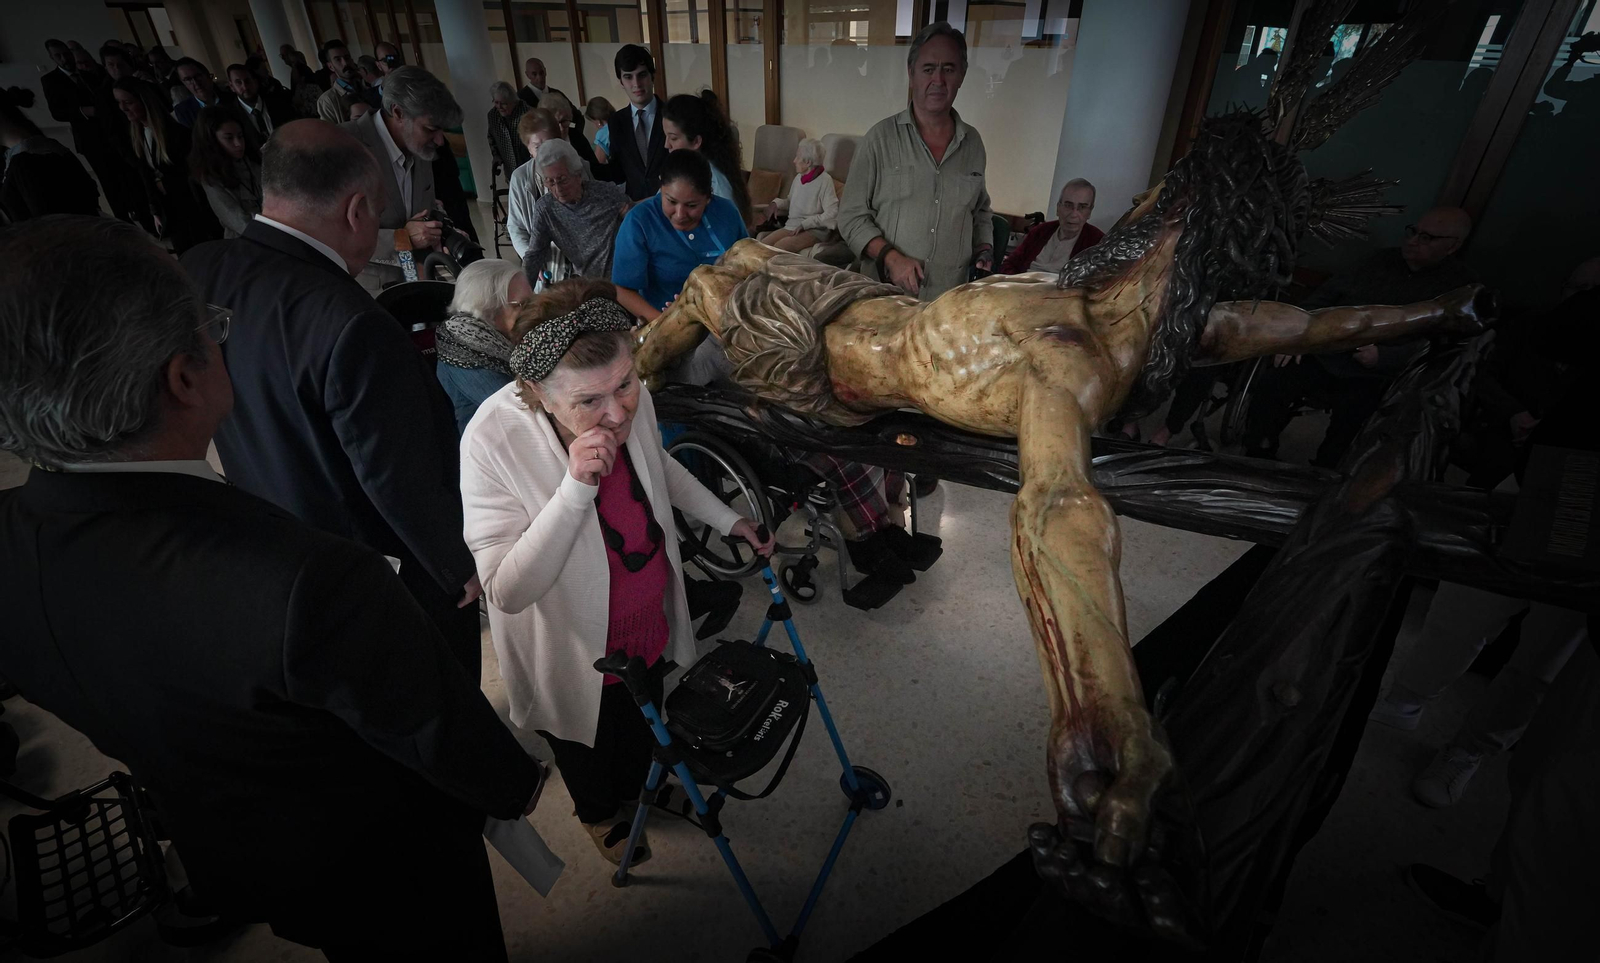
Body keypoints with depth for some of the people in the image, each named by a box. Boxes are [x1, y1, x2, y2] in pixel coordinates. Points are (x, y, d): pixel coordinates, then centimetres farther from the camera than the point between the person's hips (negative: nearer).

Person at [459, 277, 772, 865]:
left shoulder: (630, 399, -20)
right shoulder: (492, 441, -35)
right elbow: (507, 592, -35)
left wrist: (727, 520, 1)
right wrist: (576, 487, -46)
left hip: (650, 618, 5)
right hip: (576, 646, -4)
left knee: (642, 725, 33)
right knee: (588, 743, 28)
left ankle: (636, 789, 68)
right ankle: (599, 814, 63)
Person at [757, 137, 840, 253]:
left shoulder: (824, 180, -11)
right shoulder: (798, 177, 9)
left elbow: (832, 214, -17)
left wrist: (805, 224, -18)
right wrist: (777, 203, 6)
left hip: (814, 230, -7)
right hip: (792, 226, 7)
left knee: (779, 247, -28)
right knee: (762, 244, -14)